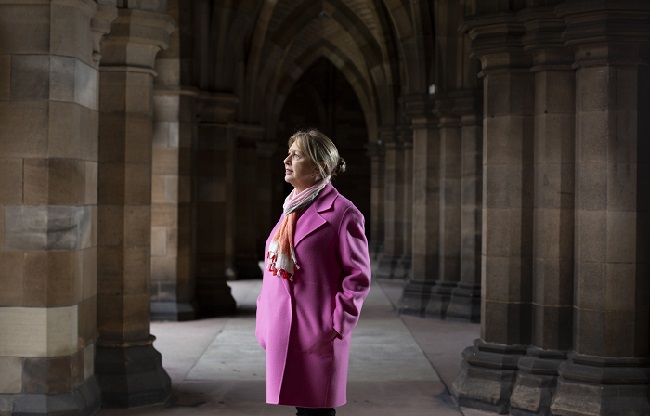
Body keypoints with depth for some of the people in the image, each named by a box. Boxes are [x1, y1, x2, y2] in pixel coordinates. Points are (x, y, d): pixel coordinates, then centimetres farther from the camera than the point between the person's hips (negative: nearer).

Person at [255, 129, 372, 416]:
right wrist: (266, 320, 12)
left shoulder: (341, 212, -9)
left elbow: (358, 278, -10)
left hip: (317, 335, -7)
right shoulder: (291, 209, 15)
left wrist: (336, 328, -15)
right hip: (285, 332, 7)